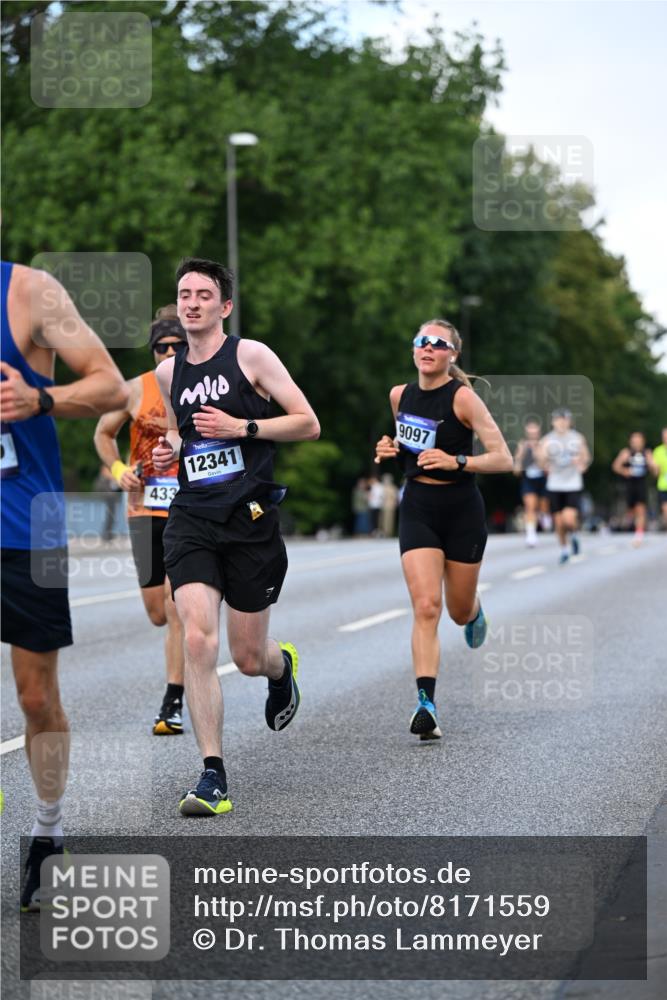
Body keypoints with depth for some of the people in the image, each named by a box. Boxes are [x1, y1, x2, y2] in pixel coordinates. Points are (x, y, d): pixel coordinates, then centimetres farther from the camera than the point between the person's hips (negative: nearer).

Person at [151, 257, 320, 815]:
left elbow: (308, 424, -4)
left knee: (249, 658, 6)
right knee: (197, 641, -17)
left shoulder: (250, 355, -2)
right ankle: (213, 777, -15)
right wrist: (169, 450, 8)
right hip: (192, 519, 3)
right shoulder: (168, 372, 13)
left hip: (251, 520, -3)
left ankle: (282, 666, 46)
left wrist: (242, 427, -14)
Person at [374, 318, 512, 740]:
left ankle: (475, 611, 51)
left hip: (461, 508, -3)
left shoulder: (462, 397, -12)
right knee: (426, 606, -15)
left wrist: (456, 461, -28)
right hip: (417, 507, 3)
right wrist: (390, 448, 3)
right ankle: (426, 703, -20)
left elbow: (503, 459, -15)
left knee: (459, 611, 11)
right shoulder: (400, 395, 4)